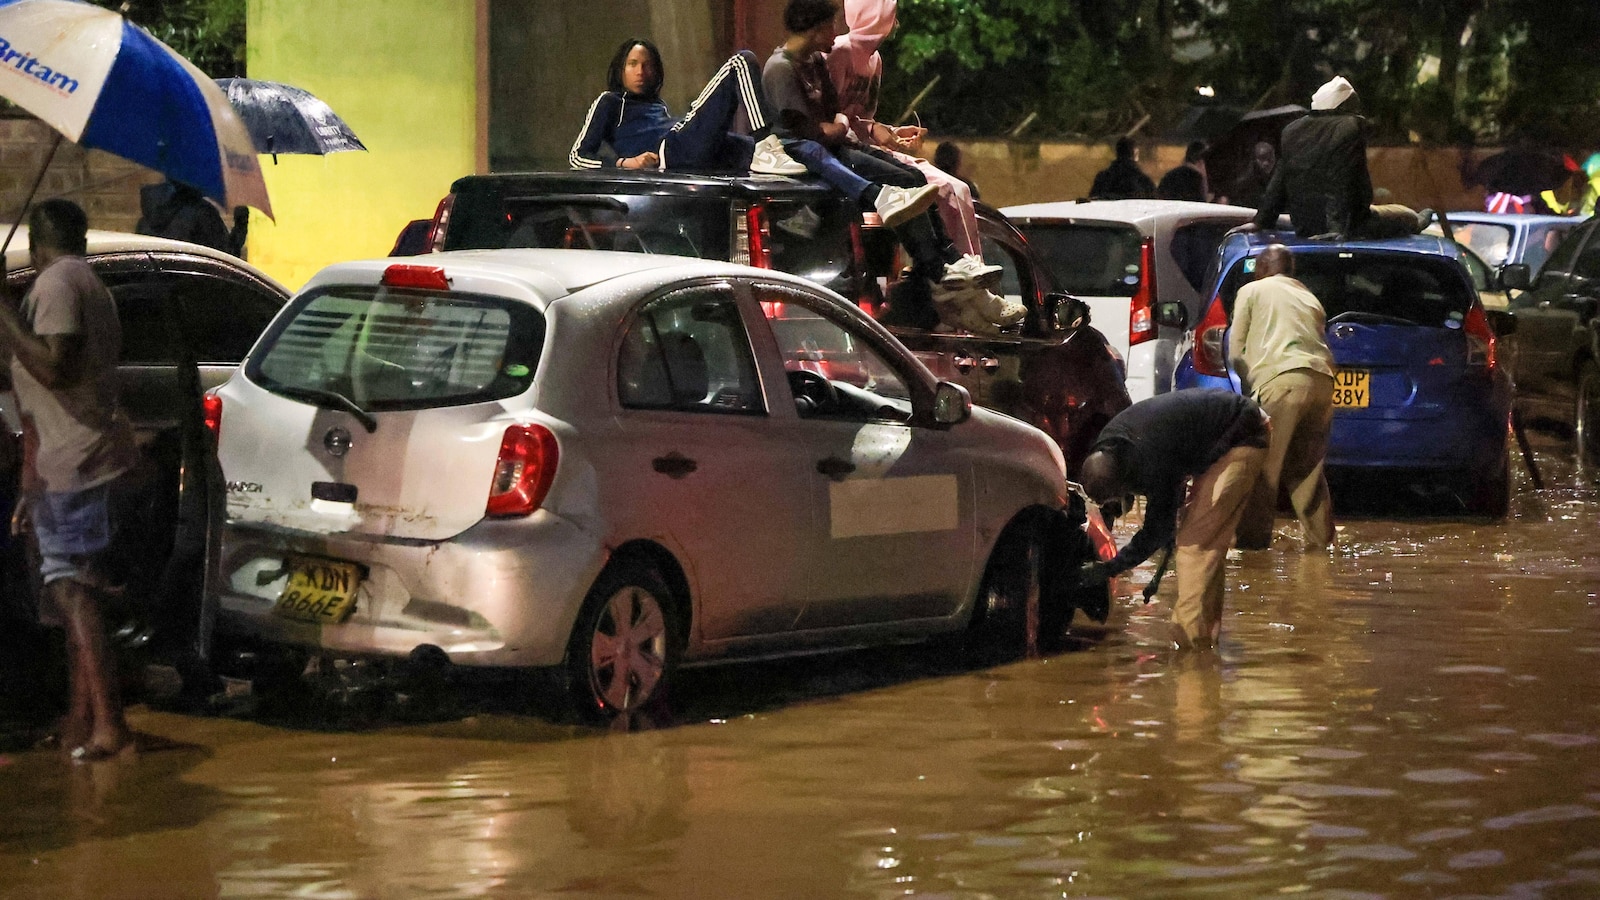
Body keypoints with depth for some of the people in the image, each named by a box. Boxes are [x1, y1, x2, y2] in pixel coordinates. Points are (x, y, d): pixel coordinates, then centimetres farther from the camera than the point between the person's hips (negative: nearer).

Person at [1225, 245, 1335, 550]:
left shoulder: (1251, 291, 16)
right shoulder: (1309, 298, 30)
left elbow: (1235, 354, 11)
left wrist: (1251, 386, 25)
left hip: (1282, 378, -5)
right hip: (1321, 379, 5)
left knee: (1264, 466, -3)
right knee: (1308, 467, 16)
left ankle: (1253, 538, -6)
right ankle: (1319, 537, 15)